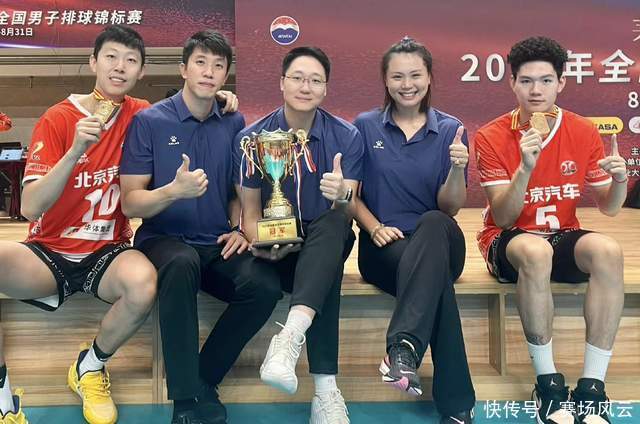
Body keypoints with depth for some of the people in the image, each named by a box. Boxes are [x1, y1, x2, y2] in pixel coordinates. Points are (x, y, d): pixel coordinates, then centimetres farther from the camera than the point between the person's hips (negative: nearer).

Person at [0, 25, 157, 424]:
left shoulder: (141, 116, 1)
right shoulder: (57, 119, -7)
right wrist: (76, 151, -29)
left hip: (107, 254, 1)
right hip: (48, 253, -1)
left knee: (144, 282, -34)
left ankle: (91, 366, -3)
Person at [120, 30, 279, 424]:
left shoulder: (234, 123, 8)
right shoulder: (149, 121, -3)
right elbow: (131, 203, -5)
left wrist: (239, 229, 0)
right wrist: (175, 190, -24)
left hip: (216, 245, 4)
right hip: (163, 239, -3)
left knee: (265, 285, -26)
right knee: (183, 264, -38)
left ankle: (202, 381, -6)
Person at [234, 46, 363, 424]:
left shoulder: (347, 137, -1)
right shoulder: (252, 137, -1)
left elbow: (348, 213, -6)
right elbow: (250, 210, 1)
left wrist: (341, 197, -32)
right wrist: (263, 243, -22)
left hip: (327, 239, 1)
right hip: (279, 249, -1)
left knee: (333, 223, -36)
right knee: (326, 276, -34)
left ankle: (289, 337, -50)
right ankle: (326, 389, -33)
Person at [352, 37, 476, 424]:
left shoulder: (450, 129, 5)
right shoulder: (365, 126, 5)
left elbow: (450, 208, 0)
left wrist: (458, 168, -21)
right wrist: (375, 228, -12)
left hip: (438, 241, 1)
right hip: (383, 246, 0)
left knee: (434, 223, -38)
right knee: (438, 279, -35)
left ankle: (404, 346, -47)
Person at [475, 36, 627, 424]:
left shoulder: (584, 132, 0)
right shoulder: (492, 137, -8)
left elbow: (609, 208, 6)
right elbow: (502, 218, -12)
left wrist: (619, 179, -17)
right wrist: (525, 167, -28)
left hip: (564, 237, 3)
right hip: (509, 240, -2)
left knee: (608, 250, -31)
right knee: (535, 251, -38)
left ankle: (592, 388, -24)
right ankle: (548, 383, -23)